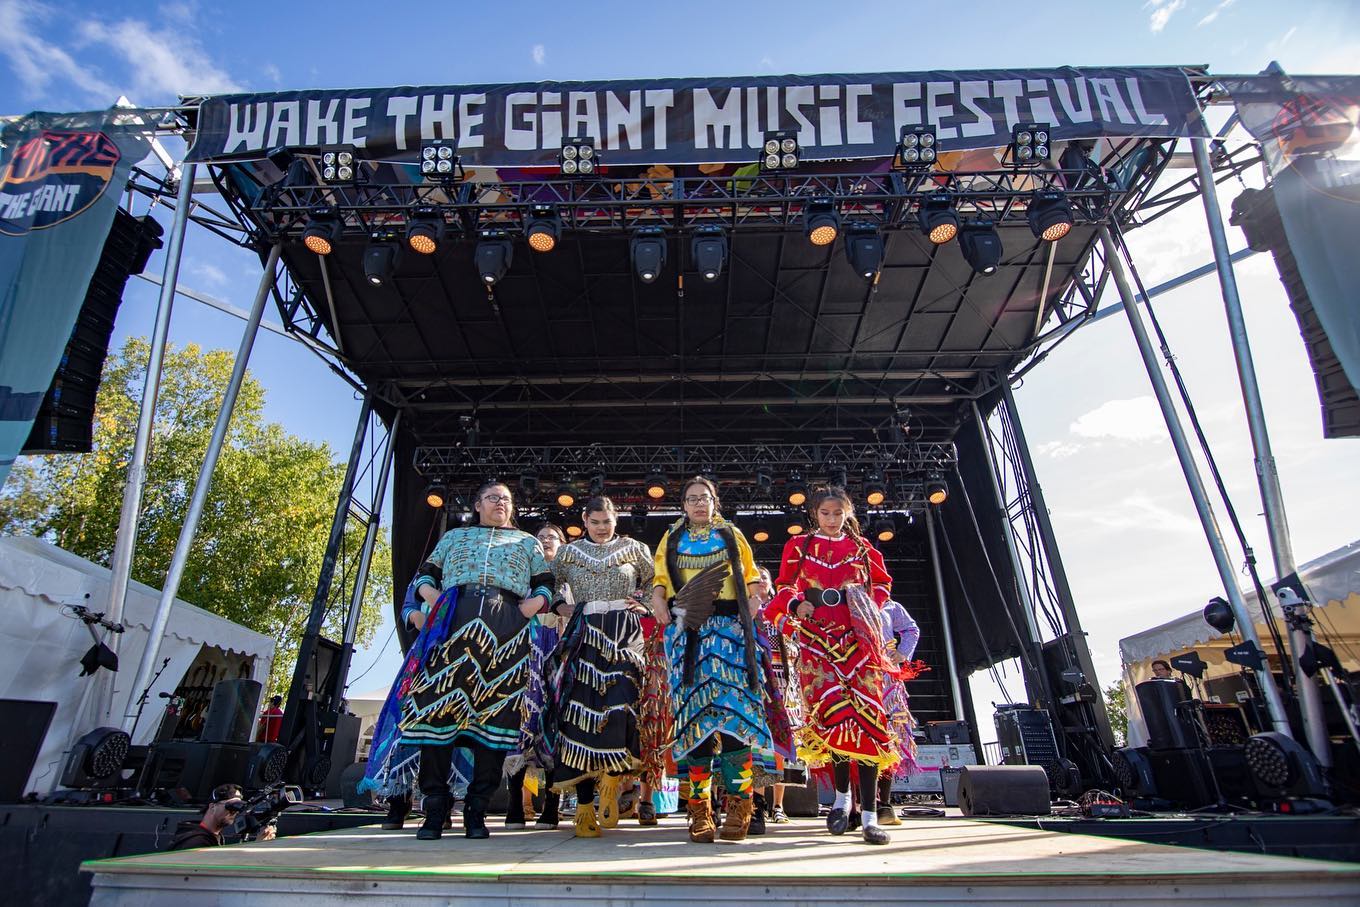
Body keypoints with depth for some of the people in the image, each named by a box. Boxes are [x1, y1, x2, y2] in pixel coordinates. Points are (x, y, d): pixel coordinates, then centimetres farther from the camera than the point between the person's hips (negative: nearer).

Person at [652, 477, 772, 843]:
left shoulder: (731, 534, 19)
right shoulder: (670, 539, 20)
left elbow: (750, 574, 17)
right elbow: (660, 576, 15)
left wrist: (753, 599, 0)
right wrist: (658, 597, -5)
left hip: (728, 624, -1)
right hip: (686, 628, 1)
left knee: (732, 705, -13)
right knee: (692, 707, -5)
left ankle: (738, 805, -7)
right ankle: (700, 809, 0)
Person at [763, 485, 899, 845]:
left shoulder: (862, 548, 16)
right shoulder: (799, 546, 12)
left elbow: (881, 583, 20)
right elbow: (784, 586, 13)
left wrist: (871, 604, 1)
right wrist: (796, 605, -7)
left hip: (858, 638, 1)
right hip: (816, 637, -1)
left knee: (867, 712, -8)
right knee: (832, 709, -14)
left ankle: (870, 816, -4)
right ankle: (842, 795, 11)